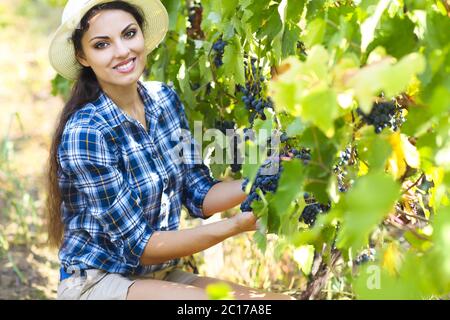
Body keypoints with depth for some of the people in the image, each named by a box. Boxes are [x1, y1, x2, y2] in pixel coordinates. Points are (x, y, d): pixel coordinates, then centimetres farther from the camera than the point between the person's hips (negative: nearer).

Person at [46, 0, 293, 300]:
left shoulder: (164, 98, -1)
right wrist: (235, 225, -26)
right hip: (97, 283, -6)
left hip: (162, 275, 6)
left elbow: (199, 196, 2)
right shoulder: (85, 133, -20)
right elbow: (139, 246, -19)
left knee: (281, 297, -10)